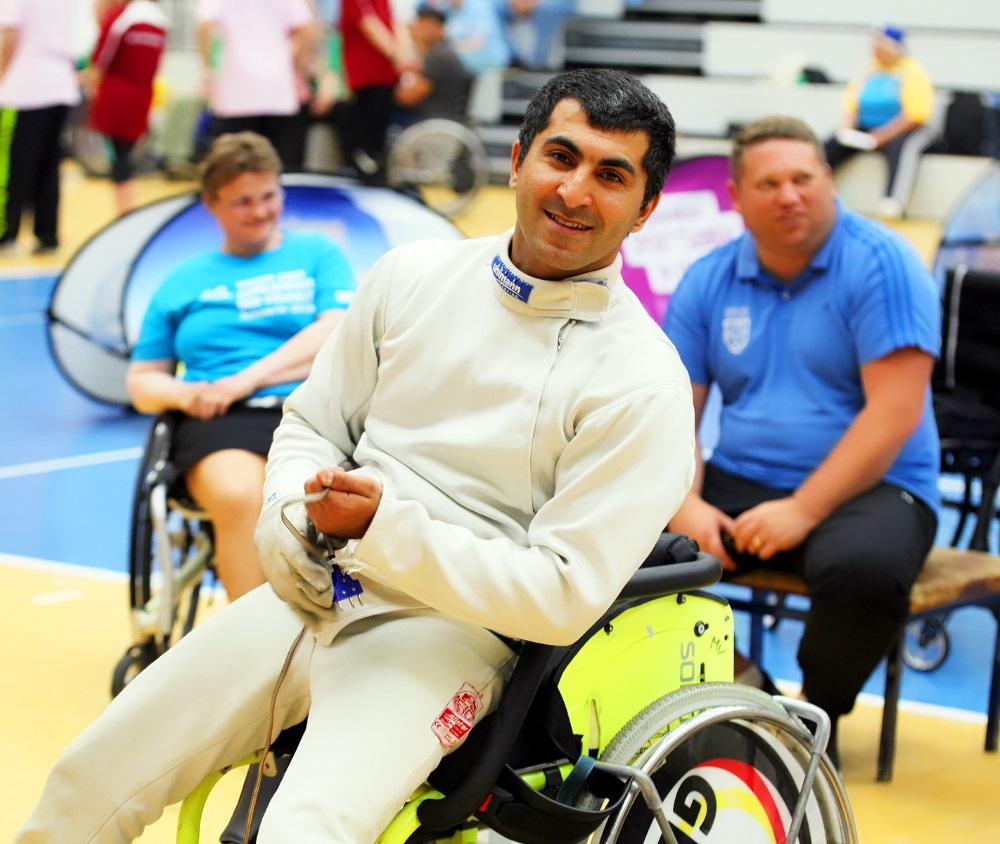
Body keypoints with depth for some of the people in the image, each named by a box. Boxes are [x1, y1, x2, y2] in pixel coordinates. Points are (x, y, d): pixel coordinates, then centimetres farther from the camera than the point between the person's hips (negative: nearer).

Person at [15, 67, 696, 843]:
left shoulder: (642, 381, -10)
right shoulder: (411, 275, 7)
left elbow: (564, 596, -14)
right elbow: (311, 423, 17)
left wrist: (386, 529, -21)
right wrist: (286, 515, -6)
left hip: (451, 628, -5)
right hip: (313, 594, 5)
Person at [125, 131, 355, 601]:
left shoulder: (317, 254, 21)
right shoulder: (184, 282, 26)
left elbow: (335, 332, 3)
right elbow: (141, 382, 25)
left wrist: (246, 380, -7)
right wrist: (181, 393, 0)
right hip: (221, 421, 1)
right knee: (238, 495, -36)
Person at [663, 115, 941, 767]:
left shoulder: (880, 265, -7)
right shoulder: (708, 281, 8)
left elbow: (895, 413, -15)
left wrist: (804, 509, -22)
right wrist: (685, 503, -14)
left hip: (867, 489, -4)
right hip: (737, 485, 5)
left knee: (863, 570, -39)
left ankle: (819, 716, -4)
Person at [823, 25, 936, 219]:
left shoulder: (913, 72, -3)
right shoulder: (868, 71, 13)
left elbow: (915, 114, -14)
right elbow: (851, 104, 13)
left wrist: (879, 137, -22)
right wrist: (848, 128, -9)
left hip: (902, 130, -6)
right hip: (864, 130, 6)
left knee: (902, 148, -39)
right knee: (830, 145, -18)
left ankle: (893, 202, -58)